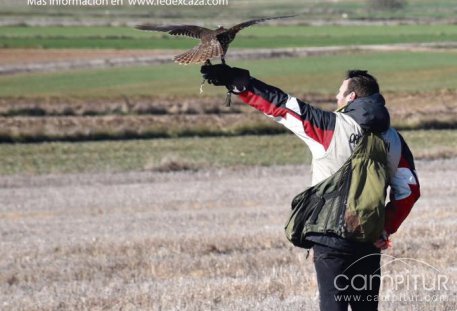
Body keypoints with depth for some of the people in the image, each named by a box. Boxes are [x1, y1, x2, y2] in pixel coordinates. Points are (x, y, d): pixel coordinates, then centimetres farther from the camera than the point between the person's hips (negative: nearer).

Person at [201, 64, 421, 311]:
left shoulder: (331, 128, -11)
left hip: (332, 241, -5)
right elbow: (409, 190, 5)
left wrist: (236, 81, -6)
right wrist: (386, 229, 9)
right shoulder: (392, 140, 4)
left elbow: (280, 105, -10)